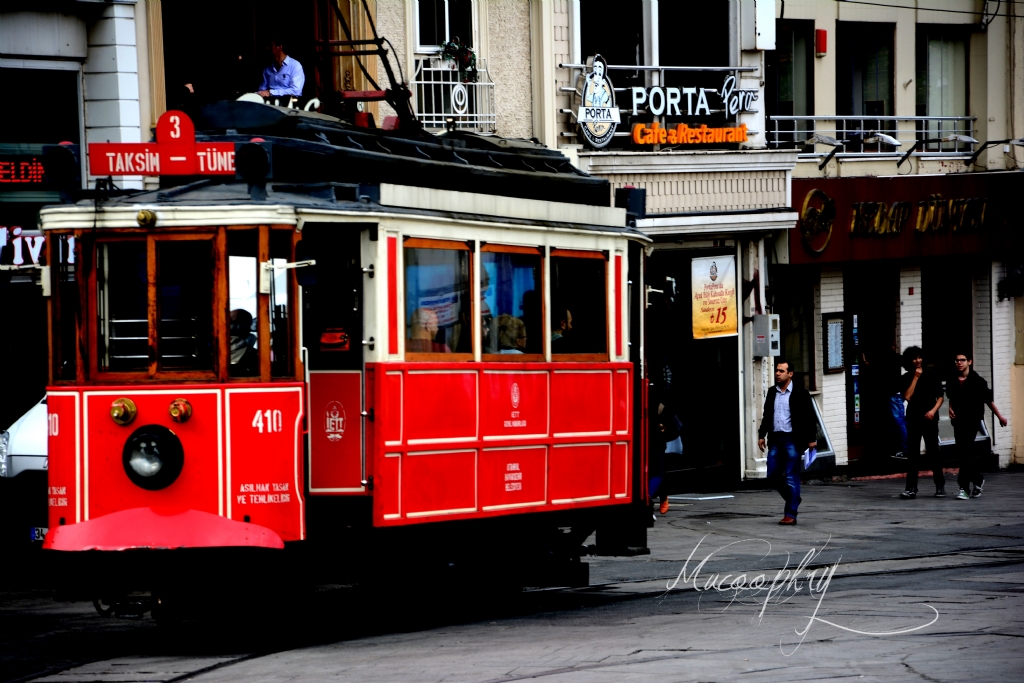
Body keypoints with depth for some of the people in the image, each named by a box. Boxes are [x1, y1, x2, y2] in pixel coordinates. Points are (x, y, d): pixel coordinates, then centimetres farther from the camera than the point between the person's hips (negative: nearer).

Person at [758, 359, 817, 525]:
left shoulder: (800, 394, -4)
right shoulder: (772, 393, 12)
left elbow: (809, 417, -4)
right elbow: (766, 416, 18)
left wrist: (811, 439, -8)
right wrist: (762, 435, 11)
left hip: (792, 439, -6)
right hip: (775, 439, 6)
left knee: (791, 477, -4)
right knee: (773, 475, 6)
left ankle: (791, 514, -1)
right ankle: (793, 499, 29)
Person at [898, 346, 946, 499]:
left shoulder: (931, 376, 6)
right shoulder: (906, 378, 5)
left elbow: (940, 396, 7)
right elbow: (907, 396, -9)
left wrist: (933, 410, -9)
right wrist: (915, 377, -8)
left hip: (930, 419, -1)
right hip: (913, 419, 1)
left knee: (933, 452, 0)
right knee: (913, 454, -2)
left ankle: (940, 486, 10)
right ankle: (911, 488, -3)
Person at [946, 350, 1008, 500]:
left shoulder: (977, 381, -7)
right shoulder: (952, 382, 5)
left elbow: (988, 400, 1)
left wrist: (1000, 416, 7)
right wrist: (951, 409, 4)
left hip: (972, 420, -5)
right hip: (958, 420, 5)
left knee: (965, 452, -14)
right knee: (964, 452, 11)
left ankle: (964, 488, -15)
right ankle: (978, 480, 31)